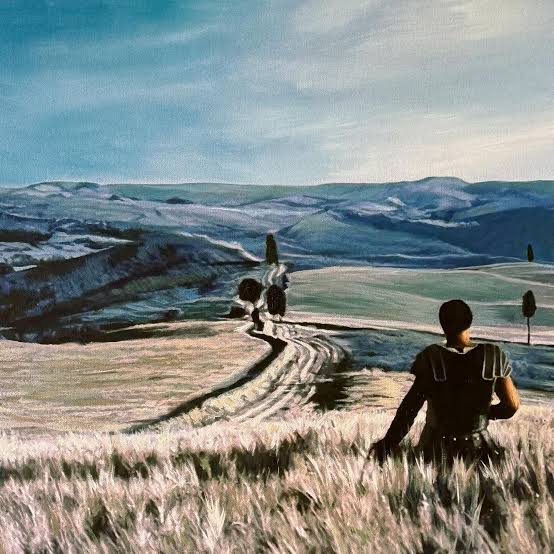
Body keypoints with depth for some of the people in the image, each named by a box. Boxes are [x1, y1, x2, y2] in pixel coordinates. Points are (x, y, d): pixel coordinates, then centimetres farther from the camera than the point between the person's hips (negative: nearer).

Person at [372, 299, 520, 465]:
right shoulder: (494, 357, -1)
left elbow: (411, 405, -8)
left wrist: (388, 444, -2)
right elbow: (513, 404, 0)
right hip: (477, 449, 1)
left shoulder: (430, 359, -6)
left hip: (436, 452, -1)